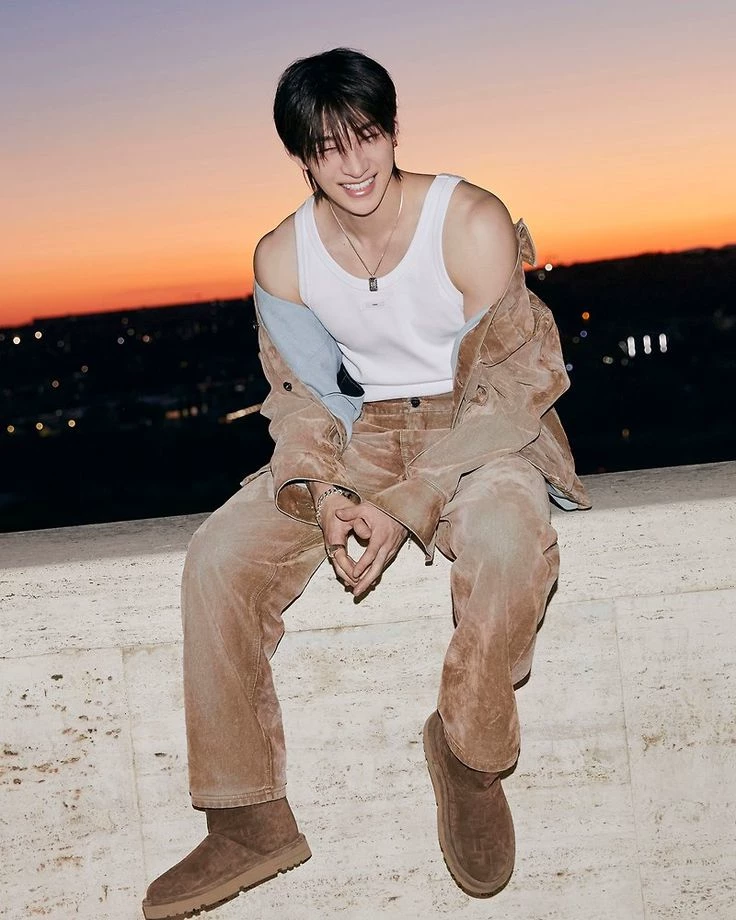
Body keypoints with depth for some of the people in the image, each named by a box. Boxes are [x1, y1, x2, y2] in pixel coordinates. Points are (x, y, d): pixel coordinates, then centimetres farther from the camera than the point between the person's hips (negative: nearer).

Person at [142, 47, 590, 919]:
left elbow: (502, 390, -15)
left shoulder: (472, 224, -16)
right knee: (218, 557, -17)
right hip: (364, 427, 4)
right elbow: (300, 391, 4)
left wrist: (404, 506, -24)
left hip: (479, 427, -4)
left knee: (507, 541, -39)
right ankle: (248, 821, -8)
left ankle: (468, 751, -10)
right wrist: (326, 495, -17)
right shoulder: (283, 256, -3)